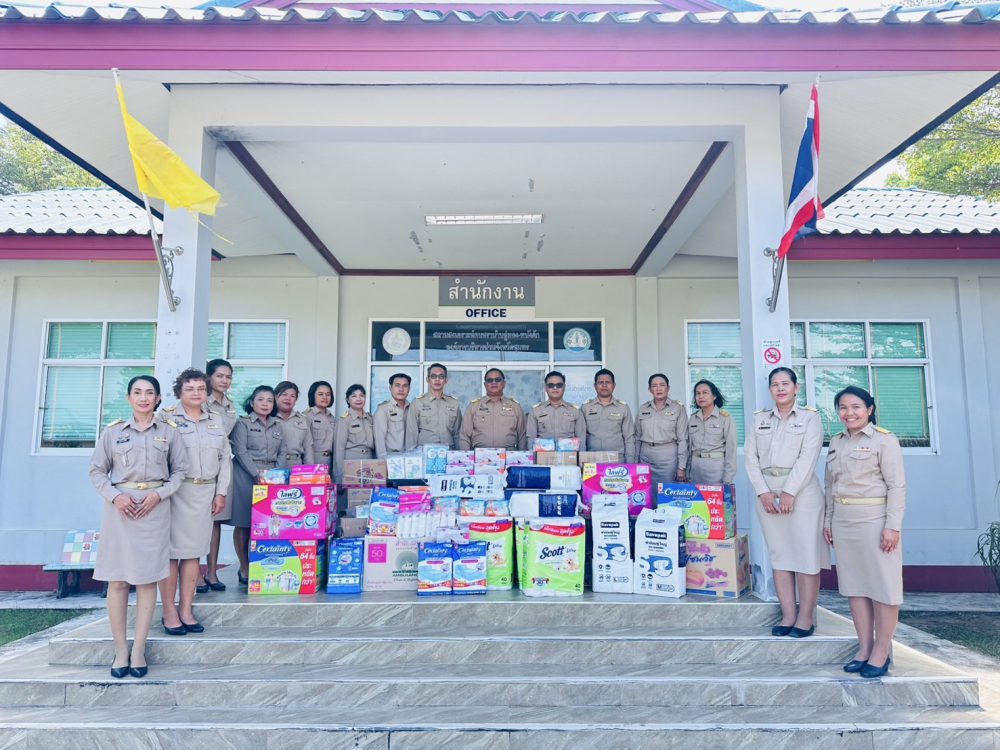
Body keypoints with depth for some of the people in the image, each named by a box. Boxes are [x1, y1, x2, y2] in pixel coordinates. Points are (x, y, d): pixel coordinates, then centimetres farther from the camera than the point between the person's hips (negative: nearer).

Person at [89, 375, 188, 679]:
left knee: (147, 579, 2)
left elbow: (180, 471, 7)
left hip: (155, 508, 0)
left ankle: (138, 649, 12)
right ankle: (120, 648, 12)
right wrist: (114, 495, -9)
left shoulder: (168, 433, 5)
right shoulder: (113, 431, 4)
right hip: (120, 507, 0)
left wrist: (159, 494, -8)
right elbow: (97, 470, 6)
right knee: (117, 580, 1)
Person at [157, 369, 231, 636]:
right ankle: (169, 612, 10)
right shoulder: (167, 418, -2)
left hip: (205, 492, 5)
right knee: (172, 550, -1)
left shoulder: (216, 423, 14)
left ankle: (186, 610, 16)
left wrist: (221, 493, 9)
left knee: (193, 551, 8)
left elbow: (225, 458, 14)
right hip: (176, 491, -4)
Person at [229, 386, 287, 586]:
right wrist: (257, 473, -17)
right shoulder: (243, 423, 1)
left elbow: (283, 452, 11)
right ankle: (244, 568, 10)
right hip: (246, 477, -4)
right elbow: (240, 452, -8)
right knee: (244, 524, 0)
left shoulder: (277, 426, 17)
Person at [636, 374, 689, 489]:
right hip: (646, 458, 3)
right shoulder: (643, 409, 7)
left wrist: (682, 467, -8)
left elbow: (682, 439, -4)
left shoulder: (678, 408, -2)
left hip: (668, 457, -3)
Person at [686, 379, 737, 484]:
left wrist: (727, 480, -11)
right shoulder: (692, 418, 8)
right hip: (695, 468, 4)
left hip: (717, 468, -4)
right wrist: (688, 474, 9)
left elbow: (731, 450, -8)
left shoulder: (726, 418, -6)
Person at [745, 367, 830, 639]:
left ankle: (806, 618, 4)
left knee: (805, 554, -4)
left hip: (801, 491, -3)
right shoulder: (759, 418, 12)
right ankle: (788, 615, 10)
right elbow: (751, 457, 6)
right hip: (767, 492, 3)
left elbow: (808, 457, -8)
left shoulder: (810, 417, 3)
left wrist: (789, 492, -15)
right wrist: (763, 492, -6)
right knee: (779, 554, 5)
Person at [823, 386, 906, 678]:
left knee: (882, 586, 0)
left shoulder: (884, 440, -5)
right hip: (842, 520, 6)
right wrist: (828, 520, 13)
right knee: (854, 585, 9)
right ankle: (864, 648, 18)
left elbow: (897, 486, -9)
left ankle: (881, 652, 11)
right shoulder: (836, 442, 12)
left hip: (874, 519, -6)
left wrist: (893, 525, -14)